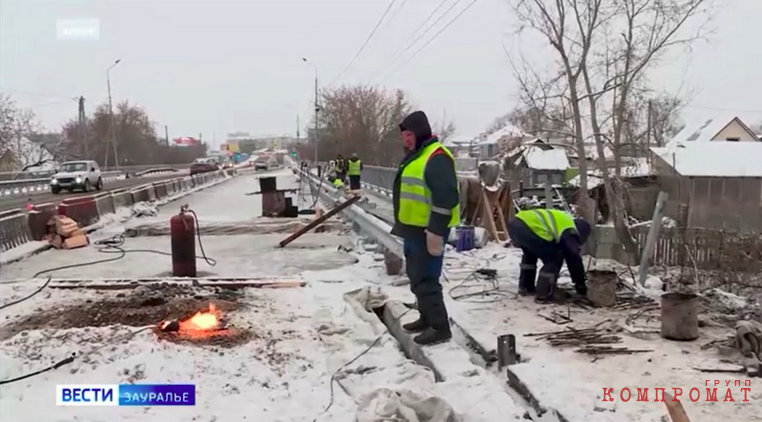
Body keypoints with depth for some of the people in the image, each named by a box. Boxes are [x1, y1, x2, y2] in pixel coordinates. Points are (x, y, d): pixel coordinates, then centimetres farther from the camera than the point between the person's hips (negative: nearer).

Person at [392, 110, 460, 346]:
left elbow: (445, 198, -25)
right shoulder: (415, 156, 16)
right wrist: (402, 225, 26)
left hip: (427, 231, -11)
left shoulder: (436, 157, -18)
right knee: (417, 277, 18)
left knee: (425, 279, -9)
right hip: (414, 229, 11)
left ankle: (440, 327, -1)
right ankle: (427, 318, 30)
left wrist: (436, 231, -26)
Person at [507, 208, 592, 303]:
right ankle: (543, 294, 9)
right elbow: (574, 258, 10)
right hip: (527, 229, -9)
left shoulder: (561, 221, 36)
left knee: (530, 252, 36)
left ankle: (525, 286, 38)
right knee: (554, 259, 8)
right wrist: (580, 284, 21)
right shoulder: (569, 231, 9)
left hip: (514, 224, 9)